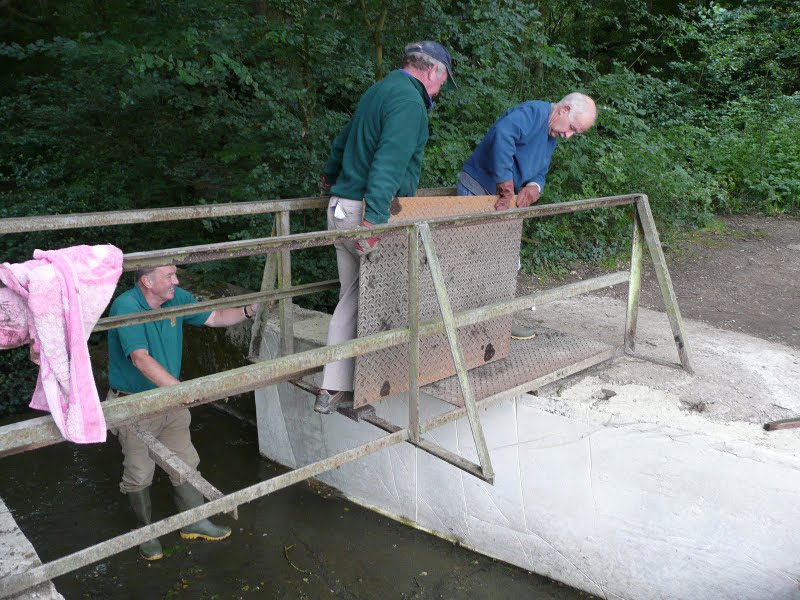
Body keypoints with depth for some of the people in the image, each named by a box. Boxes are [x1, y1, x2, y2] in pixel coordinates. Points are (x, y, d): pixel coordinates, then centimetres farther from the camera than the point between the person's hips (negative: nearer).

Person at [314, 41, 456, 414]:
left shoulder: (379, 91, 20)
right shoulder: (410, 101, -10)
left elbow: (342, 142, 34)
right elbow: (390, 162, -24)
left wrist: (331, 178, 51)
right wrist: (374, 220, -32)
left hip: (340, 208, 9)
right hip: (366, 210, -9)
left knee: (351, 297, 10)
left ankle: (333, 390, 13)